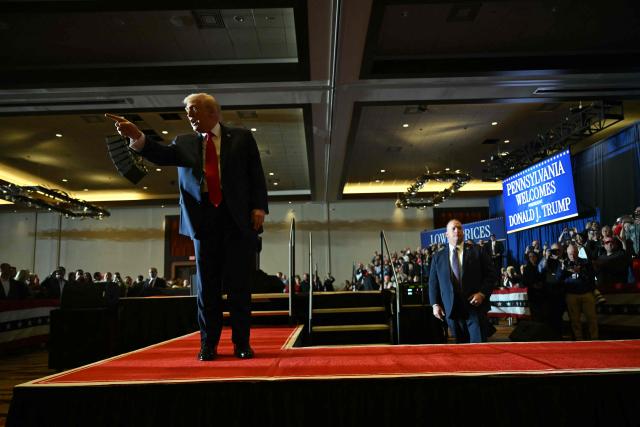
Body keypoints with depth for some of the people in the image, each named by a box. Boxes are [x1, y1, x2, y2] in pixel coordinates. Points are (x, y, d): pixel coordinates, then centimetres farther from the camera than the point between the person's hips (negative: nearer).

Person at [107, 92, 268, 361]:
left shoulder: (242, 138, 9)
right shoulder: (184, 143, 14)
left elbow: (256, 175, 4)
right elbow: (162, 156, -4)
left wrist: (259, 207, -8)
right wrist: (137, 137, -21)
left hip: (239, 219, -2)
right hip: (204, 221, 2)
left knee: (239, 284, 2)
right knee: (207, 286, 6)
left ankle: (242, 344, 12)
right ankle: (208, 345, 15)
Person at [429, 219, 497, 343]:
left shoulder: (477, 252, 7)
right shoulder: (438, 257, 11)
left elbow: (491, 274, 4)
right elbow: (433, 282, 10)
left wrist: (482, 293, -10)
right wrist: (435, 304, 0)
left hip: (475, 306, -1)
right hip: (452, 309, 2)